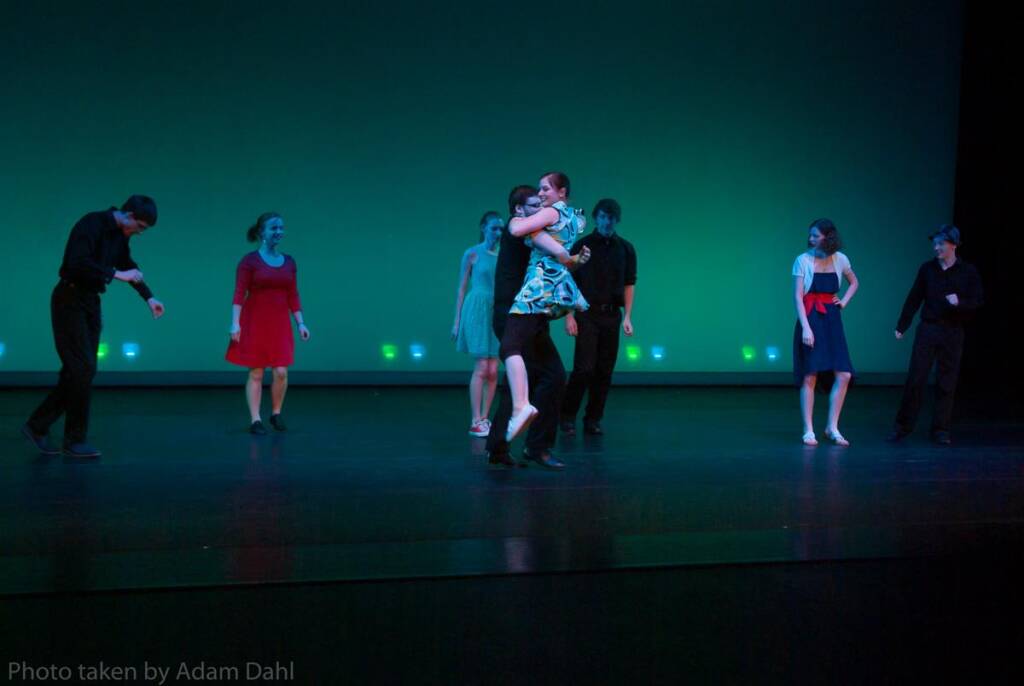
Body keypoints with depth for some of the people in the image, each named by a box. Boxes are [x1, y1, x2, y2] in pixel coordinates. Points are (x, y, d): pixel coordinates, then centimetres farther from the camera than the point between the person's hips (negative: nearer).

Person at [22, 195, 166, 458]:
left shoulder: (120, 235, 8)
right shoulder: (91, 225, -18)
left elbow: (128, 266, 21)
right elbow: (78, 264, -30)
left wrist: (149, 297, 14)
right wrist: (116, 274, -25)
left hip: (90, 302, 9)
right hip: (70, 300, -8)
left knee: (77, 370, 7)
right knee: (83, 369, -9)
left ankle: (38, 425, 18)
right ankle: (75, 441, 0)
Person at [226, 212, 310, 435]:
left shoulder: (289, 262, 7)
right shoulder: (249, 261, -5)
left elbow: (293, 296, 9)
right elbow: (239, 295, -10)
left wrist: (301, 323, 4)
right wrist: (235, 324, -17)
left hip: (280, 324, 3)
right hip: (254, 323, -3)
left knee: (281, 372, -2)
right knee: (256, 373, 2)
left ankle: (276, 414, 19)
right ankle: (255, 420, 9)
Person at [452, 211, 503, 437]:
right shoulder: (472, 254, 0)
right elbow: (462, 288, 1)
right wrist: (457, 320, -2)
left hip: (498, 314, 5)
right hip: (478, 311, -5)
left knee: (493, 370, 2)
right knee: (482, 367, -9)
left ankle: (484, 419, 10)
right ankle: (476, 422, -6)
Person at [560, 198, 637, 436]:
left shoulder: (626, 249, 9)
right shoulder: (582, 246, 0)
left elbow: (629, 284, 10)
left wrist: (627, 317, 2)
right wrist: (569, 316, -8)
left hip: (612, 316, 3)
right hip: (587, 315, -3)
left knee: (605, 371, 4)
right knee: (584, 367, -9)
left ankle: (593, 420, 14)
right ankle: (567, 416, 7)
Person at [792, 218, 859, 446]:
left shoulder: (840, 259, 5)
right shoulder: (803, 260, -5)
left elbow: (854, 283, 24)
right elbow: (797, 296, -10)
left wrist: (844, 301, 7)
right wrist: (805, 327, -17)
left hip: (832, 320, 4)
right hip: (810, 319, -4)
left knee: (844, 375, -4)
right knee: (809, 376, -4)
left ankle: (832, 427, 8)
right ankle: (808, 431, 3)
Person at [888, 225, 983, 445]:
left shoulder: (968, 272, 0)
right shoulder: (927, 269, 5)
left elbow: (978, 301, 0)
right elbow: (914, 299, 9)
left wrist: (960, 303, -19)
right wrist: (901, 326, 9)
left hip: (953, 333, -1)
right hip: (927, 329, 1)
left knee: (946, 383, 3)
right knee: (915, 378, -2)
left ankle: (940, 430, 12)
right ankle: (903, 425, 7)